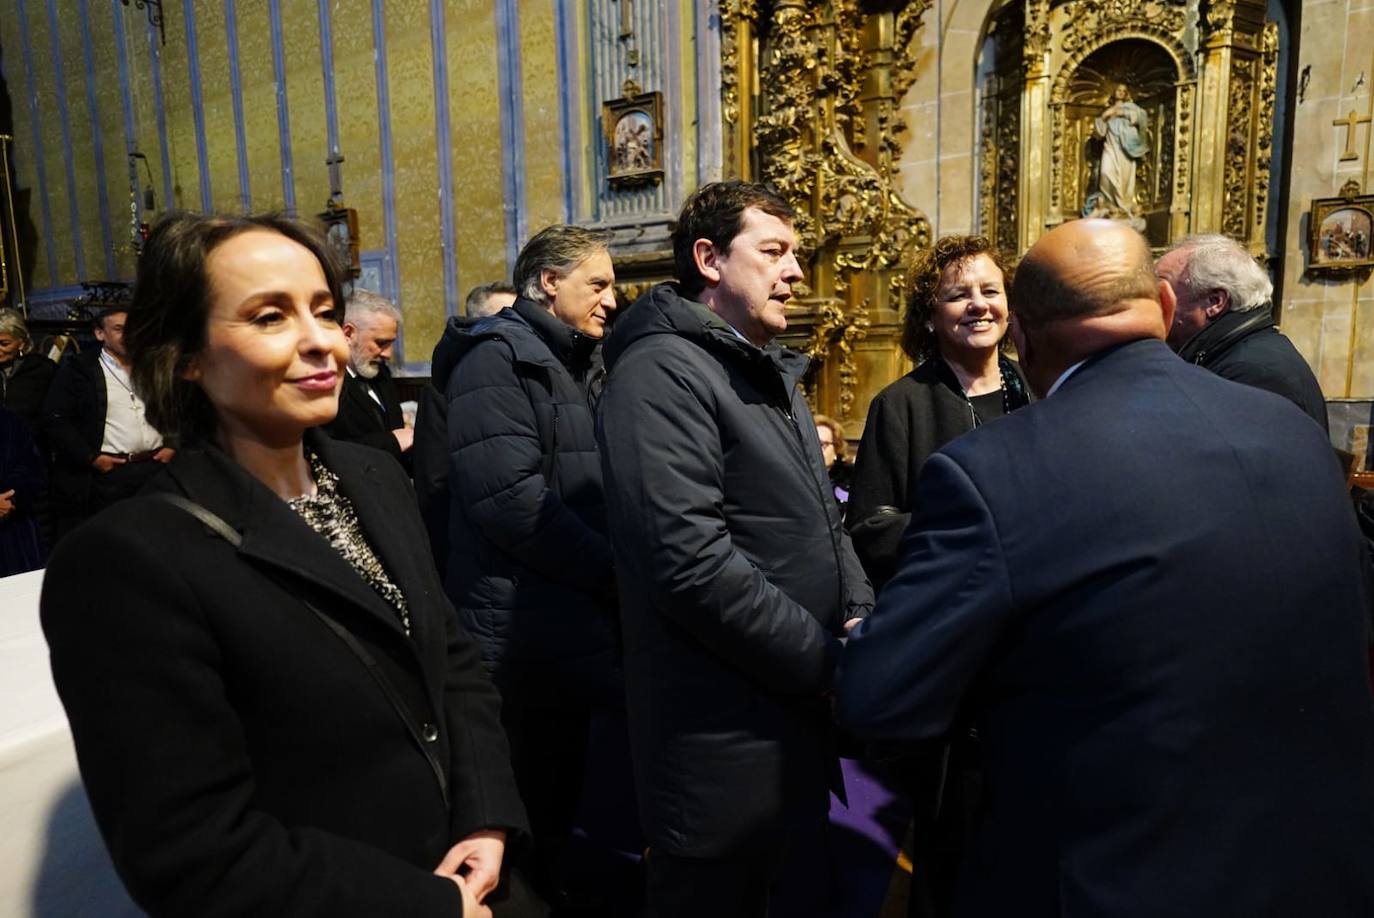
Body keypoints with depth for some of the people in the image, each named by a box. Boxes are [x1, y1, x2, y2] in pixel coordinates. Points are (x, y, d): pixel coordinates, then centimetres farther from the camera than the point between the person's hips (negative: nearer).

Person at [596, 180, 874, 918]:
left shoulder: (773, 373, 15)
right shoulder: (662, 372, -17)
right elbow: (692, 562, -26)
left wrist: (861, 616, 0)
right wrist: (829, 660, -17)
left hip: (799, 721, 9)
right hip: (724, 745, -9)